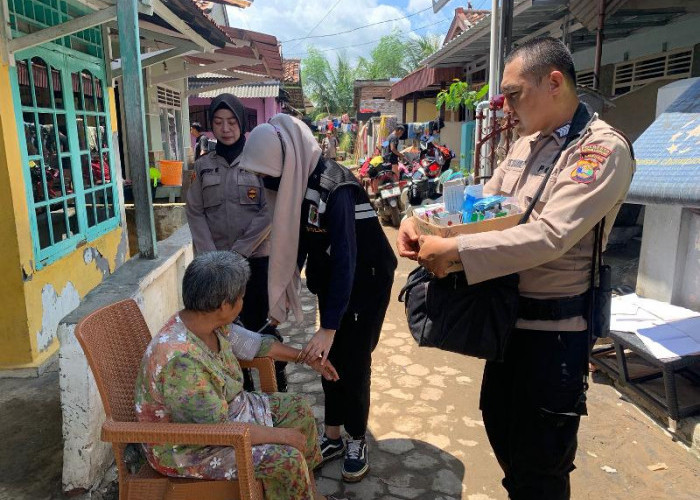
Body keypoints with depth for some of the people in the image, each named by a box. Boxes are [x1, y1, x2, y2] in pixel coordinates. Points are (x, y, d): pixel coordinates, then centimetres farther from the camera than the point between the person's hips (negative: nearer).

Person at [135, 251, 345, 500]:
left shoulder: (209, 323, -10)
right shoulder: (180, 360, -36)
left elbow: (255, 343, 7)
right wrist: (283, 435, -21)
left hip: (222, 410, 9)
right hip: (190, 447, -9)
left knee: (298, 408, 8)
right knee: (287, 458, -20)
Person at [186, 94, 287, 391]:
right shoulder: (203, 166, 8)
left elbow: (269, 212, -7)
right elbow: (195, 214, 5)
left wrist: (236, 253, -10)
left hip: (256, 260, -3)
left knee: (259, 326, 3)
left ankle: (276, 386, 20)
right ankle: (240, 386, 25)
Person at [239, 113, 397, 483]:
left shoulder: (336, 189, -30)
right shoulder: (297, 182, -6)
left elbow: (346, 260, -33)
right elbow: (295, 238, 5)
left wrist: (329, 328, -34)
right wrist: (283, 292, 8)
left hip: (366, 280, -7)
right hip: (329, 280, 7)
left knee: (352, 363, 2)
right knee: (329, 360, 12)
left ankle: (357, 442, 23)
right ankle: (332, 437, 28)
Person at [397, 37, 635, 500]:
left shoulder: (603, 148, -17)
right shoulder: (526, 144, 9)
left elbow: (549, 237, -28)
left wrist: (454, 250, -29)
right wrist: (421, 222, -6)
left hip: (553, 325, -8)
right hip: (509, 315, 8)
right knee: (499, 420, 24)